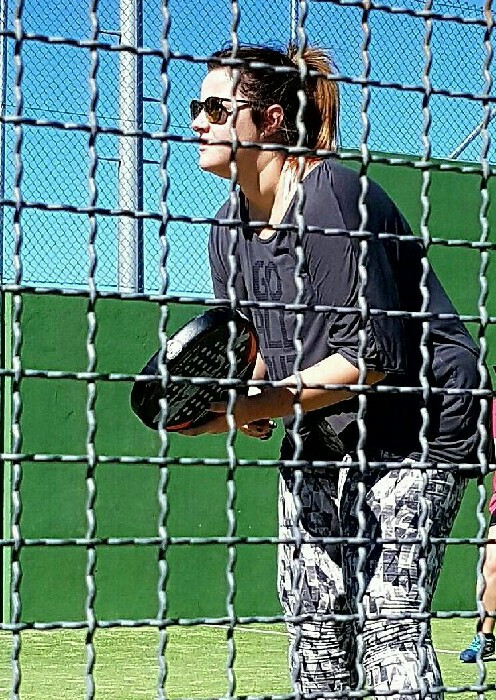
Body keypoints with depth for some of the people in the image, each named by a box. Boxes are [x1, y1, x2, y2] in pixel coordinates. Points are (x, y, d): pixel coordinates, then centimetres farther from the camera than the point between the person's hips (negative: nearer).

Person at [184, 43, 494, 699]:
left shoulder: (332, 195, -22)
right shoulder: (231, 225, 5)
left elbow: (375, 357, -27)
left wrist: (249, 408, -26)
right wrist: (235, 399, -11)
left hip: (417, 424, -8)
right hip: (318, 437, 9)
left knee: (389, 620, -15)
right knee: (312, 610, 6)